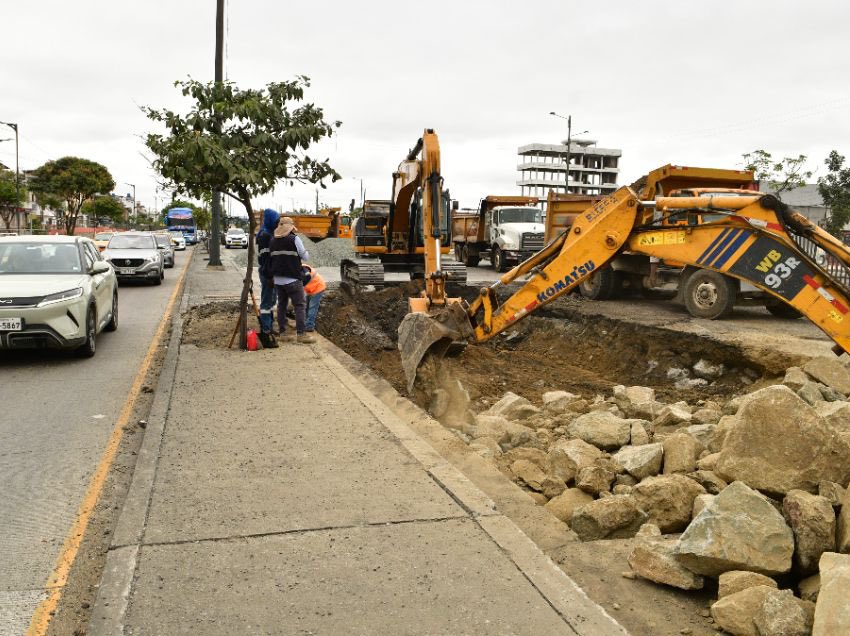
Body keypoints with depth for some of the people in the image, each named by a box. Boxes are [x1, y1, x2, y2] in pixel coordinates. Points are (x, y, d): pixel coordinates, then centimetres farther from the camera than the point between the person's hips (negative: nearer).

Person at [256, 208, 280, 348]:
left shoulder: (270, 234, 15)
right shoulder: (264, 235, -16)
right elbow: (264, 258, -21)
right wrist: (269, 276, -23)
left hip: (272, 273, 10)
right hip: (267, 273, -10)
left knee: (271, 300, 18)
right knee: (266, 303, -8)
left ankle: (268, 327, 28)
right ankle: (266, 333, -7)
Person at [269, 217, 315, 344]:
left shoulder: (273, 241, 12)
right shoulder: (294, 239, -8)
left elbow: (272, 257, 14)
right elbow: (305, 256, -4)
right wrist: (305, 252, 16)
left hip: (278, 279, 7)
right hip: (292, 279, -7)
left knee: (281, 305, 12)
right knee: (300, 305, -2)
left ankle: (283, 333, 13)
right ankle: (301, 334, -6)